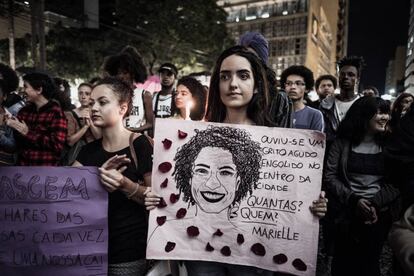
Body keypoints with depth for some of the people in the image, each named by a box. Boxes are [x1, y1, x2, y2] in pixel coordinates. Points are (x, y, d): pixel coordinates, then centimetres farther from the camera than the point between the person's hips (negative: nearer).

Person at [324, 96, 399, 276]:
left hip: (379, 215, 1)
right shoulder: (343, 142, 0)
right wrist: (353, 199, -15)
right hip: (345, 213, -1)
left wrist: (375, 204, -14)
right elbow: (330, 176, -5)